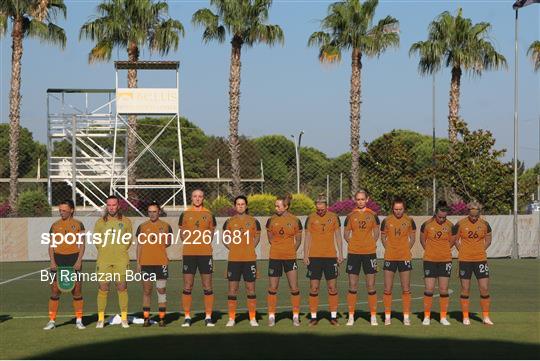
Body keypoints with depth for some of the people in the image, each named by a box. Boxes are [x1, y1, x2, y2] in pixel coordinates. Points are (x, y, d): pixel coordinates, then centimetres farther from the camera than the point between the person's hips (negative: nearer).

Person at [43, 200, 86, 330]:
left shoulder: (78, 224, 3)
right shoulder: (55, 225, 8)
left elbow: (82, 244, 0)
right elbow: (51, 245, 8)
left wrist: (79, 261, -11)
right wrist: (52, 261, -5)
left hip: (74, 258, -1)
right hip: (58, 258, 2)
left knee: (77, 290, 1)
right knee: (55, 290, -2)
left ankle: (79, 320, 11)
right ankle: (52, 321, 4)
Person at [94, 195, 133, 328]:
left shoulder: (125, 221, 7)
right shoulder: (100, 222, 8)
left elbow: (129, 238, 9)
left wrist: (121, 251, 1)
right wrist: (105, 251, 4)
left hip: (121, 260, 0)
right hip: (104, 261, 0)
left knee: (122, 287, 0)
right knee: (103, 288, -1)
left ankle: (124, 318, 6)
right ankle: (101, 318, 5)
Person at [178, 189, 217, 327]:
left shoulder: (209, 214, 8)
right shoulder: (185, 214, 6)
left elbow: (211, 233, 14)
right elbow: (182, 234, 12)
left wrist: (204, 243, 2)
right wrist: (189, 244, 1)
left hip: (206, 253, 0)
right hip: (188, 253, 0)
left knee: (207, 287, 1)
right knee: (187, 286, 0)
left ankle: (208, 317, 7)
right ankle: (187, 317, 7)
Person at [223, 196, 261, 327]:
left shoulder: (253, 221, 6)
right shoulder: (229, 221, 6)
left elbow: (257, 236, 14)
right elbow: (224, 238, 13)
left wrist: (250, 248, 3)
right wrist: (233, 248, 0)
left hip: (250, 259, 0)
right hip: (233, 259, 0)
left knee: (250, 288, 2)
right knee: (232, 289, 0)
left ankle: (253, 318, 10)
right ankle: (231, 318, 8)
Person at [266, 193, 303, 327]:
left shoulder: (295, 221, -2)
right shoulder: (271, 220, 0)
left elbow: (298, 240, 7)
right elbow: (270, 238, 11)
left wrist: (291, 250, 0)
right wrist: (279, 249, 5)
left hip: (290, 257, -1)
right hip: (275, 257, 1)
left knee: (294, 288, -1)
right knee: (272, 288, 3)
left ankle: (296, 316, 11)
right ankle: (271, 316, 13)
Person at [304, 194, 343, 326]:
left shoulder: (333, 217, 5)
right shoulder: (310, 218, 2)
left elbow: (338, 236, 10)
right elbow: (307, 237, 5)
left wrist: (340, 254, 4)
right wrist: (305, 255, -2)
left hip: (331, 256, 1)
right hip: (314, 257, -1)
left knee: (332, 287, 2)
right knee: (314, 287, -2)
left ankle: (333, 316, 9)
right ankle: (313, 317, 5)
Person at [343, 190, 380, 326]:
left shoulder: (373, 215, 3)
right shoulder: (350, 216, 4)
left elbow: (377, 232, 14)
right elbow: (345, 234, 11)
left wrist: (371, 243, 3)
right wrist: (353, 243, -1)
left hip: (369, 252, 0)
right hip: (353, 253, 0)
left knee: (371, 285, 0)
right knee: (352, 286, 1)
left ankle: (373, 316, 9)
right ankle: (351, 316, 8)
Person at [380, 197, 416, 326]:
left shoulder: (409, 221, 1)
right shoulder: (386, 221, 1)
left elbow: (412, 237, 12)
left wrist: (407, 249, 4)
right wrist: (389, 249, 2)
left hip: (405, 258, 0)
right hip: (390, 258, 0)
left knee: (406, 290, 2)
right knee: (387, 289, 1)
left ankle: (406, 317, 9)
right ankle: (387, 316, 10)